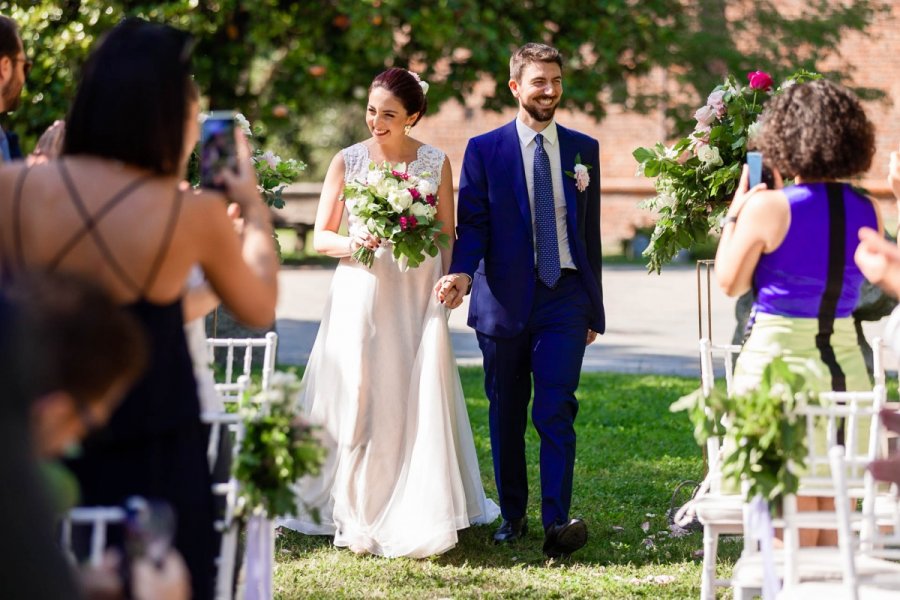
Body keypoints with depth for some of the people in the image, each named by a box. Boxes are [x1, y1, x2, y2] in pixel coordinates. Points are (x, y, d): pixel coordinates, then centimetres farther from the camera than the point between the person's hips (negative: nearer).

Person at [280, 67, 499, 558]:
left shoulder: (435, 163, 4)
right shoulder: (347, 161, 2)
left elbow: (448, 238, 8)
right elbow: (321, 237, 4)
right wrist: (354, 243, -16)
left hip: (416, 300, 1)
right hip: (359, 296, 0)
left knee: (417, 406, -1)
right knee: (356, 404, -3)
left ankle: (417, 521, 7)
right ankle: (355, 519, 5)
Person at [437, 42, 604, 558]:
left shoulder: (583, 149, 10)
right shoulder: (484, 150, 3)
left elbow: (591, 229, 12)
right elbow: (472, 223, -1)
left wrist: (594, 307, 13)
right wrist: (462, 272, -22)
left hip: (564, 301, 0)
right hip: (504, 300, 0)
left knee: (557, 411, -11)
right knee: (507, 415, 7)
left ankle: (557, 523, -15)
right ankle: (513, 516, 21)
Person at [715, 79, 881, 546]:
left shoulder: (767, 207, -14)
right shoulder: (868, 213, 1)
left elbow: (729, 283, -5)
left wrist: (734, 216, 8)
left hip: (777, 360, -5)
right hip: (846, 364, 5)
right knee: (836, 511, 13)